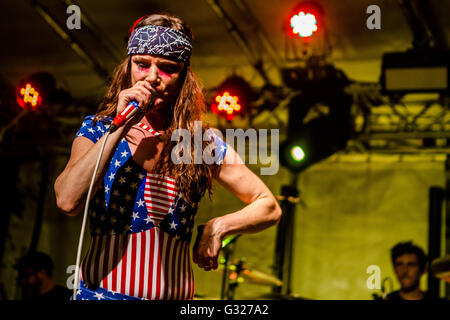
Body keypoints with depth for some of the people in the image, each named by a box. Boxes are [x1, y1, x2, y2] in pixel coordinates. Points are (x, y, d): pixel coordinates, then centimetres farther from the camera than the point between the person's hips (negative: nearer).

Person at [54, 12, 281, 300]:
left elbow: (269, 208, 9)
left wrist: (218, 227, -7)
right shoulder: (98, 129, 2)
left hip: (176, 296, 1)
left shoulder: (203, 142, 4)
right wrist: (120, 127, -15)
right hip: (99, 292, -1)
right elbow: (68, 201, -15)